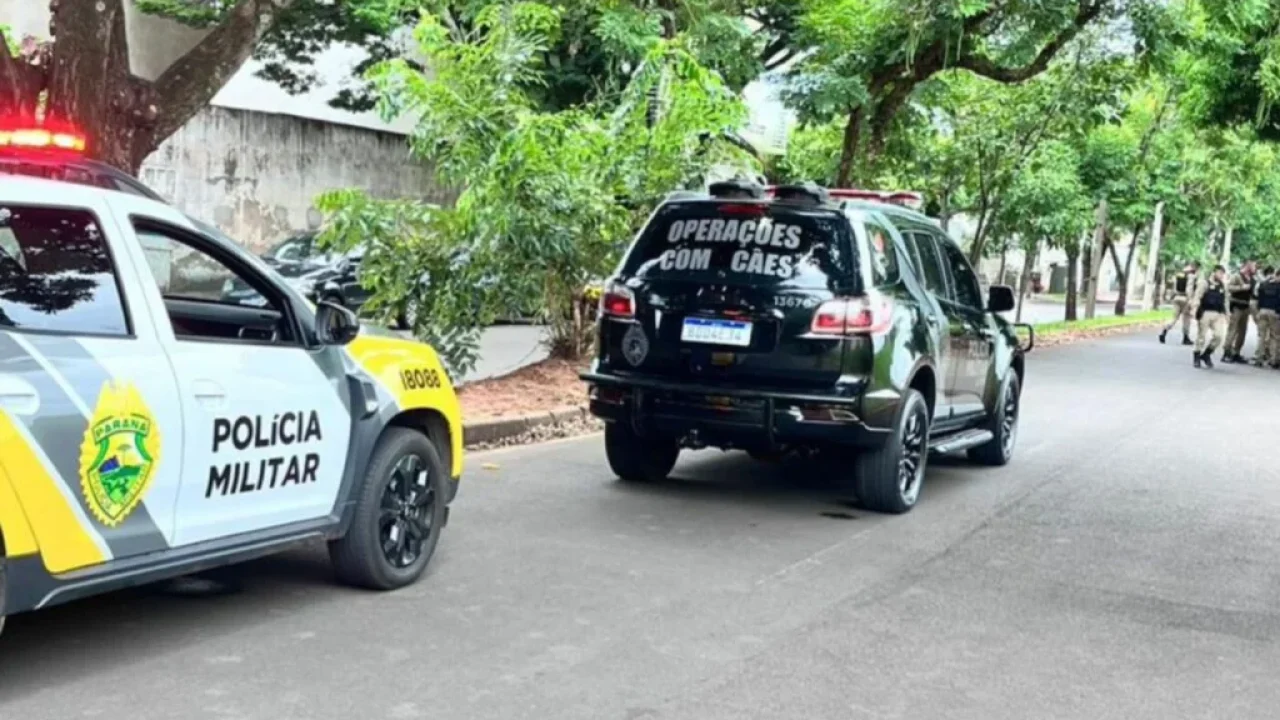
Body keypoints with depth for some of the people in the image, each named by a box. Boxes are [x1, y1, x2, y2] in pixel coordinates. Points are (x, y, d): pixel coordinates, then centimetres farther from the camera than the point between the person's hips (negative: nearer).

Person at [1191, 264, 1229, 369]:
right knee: (1202, 335, 2)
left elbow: (1225, 301, 20)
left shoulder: (1223, 286, 14)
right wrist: (1195, 310, -19)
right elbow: (1197, 297, -8)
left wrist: (1225, 314, 17)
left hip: (1218, 315, 5)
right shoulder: (1205, 282, -3)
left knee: (1218, 335, -5)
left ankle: (1206, 354, 13)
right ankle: (1197, 356, 15)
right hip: (1206, 312, -5)